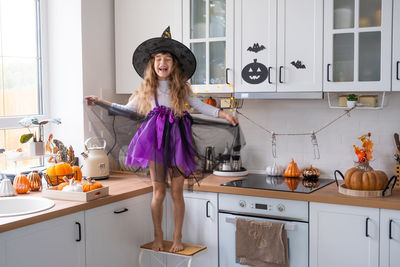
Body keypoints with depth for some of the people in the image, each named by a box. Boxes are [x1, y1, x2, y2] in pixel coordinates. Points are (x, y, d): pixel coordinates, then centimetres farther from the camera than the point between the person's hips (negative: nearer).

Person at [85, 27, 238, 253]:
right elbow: (128, 110, 13)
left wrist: (224, 115, -2)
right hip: (155, 138, 0)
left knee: (177, 191, 2)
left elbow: (202, 107, 8)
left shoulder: (182, 88, 5)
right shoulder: (147, 89, 7)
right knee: (159, 191, 4)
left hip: (176, 138, 0)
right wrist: (101, 103, 8)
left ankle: (178, 238, 15)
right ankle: (158, 236, 18)